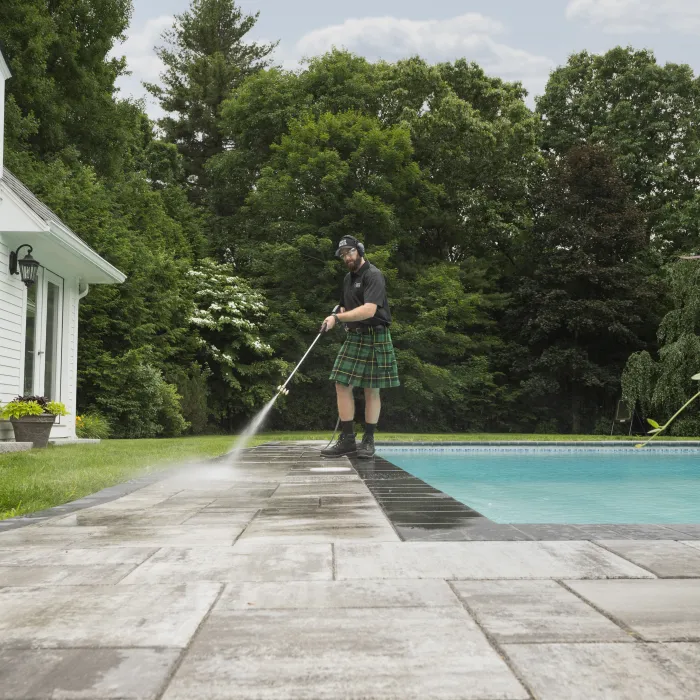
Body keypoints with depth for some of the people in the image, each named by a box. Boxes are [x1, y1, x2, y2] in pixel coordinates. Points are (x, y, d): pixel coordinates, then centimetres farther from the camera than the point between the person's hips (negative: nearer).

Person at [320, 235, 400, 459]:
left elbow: (369, 310, -23)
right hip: (353, 337, 7)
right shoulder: (348, 278, 16)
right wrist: (342, 318, 4)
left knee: (371, 390, -1)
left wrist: (338, 318, -21)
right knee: (342, 385, -2)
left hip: (375, 338, -7)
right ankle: (347, 440, 3)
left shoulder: (373, 275, -11)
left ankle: (368, 441, 8)